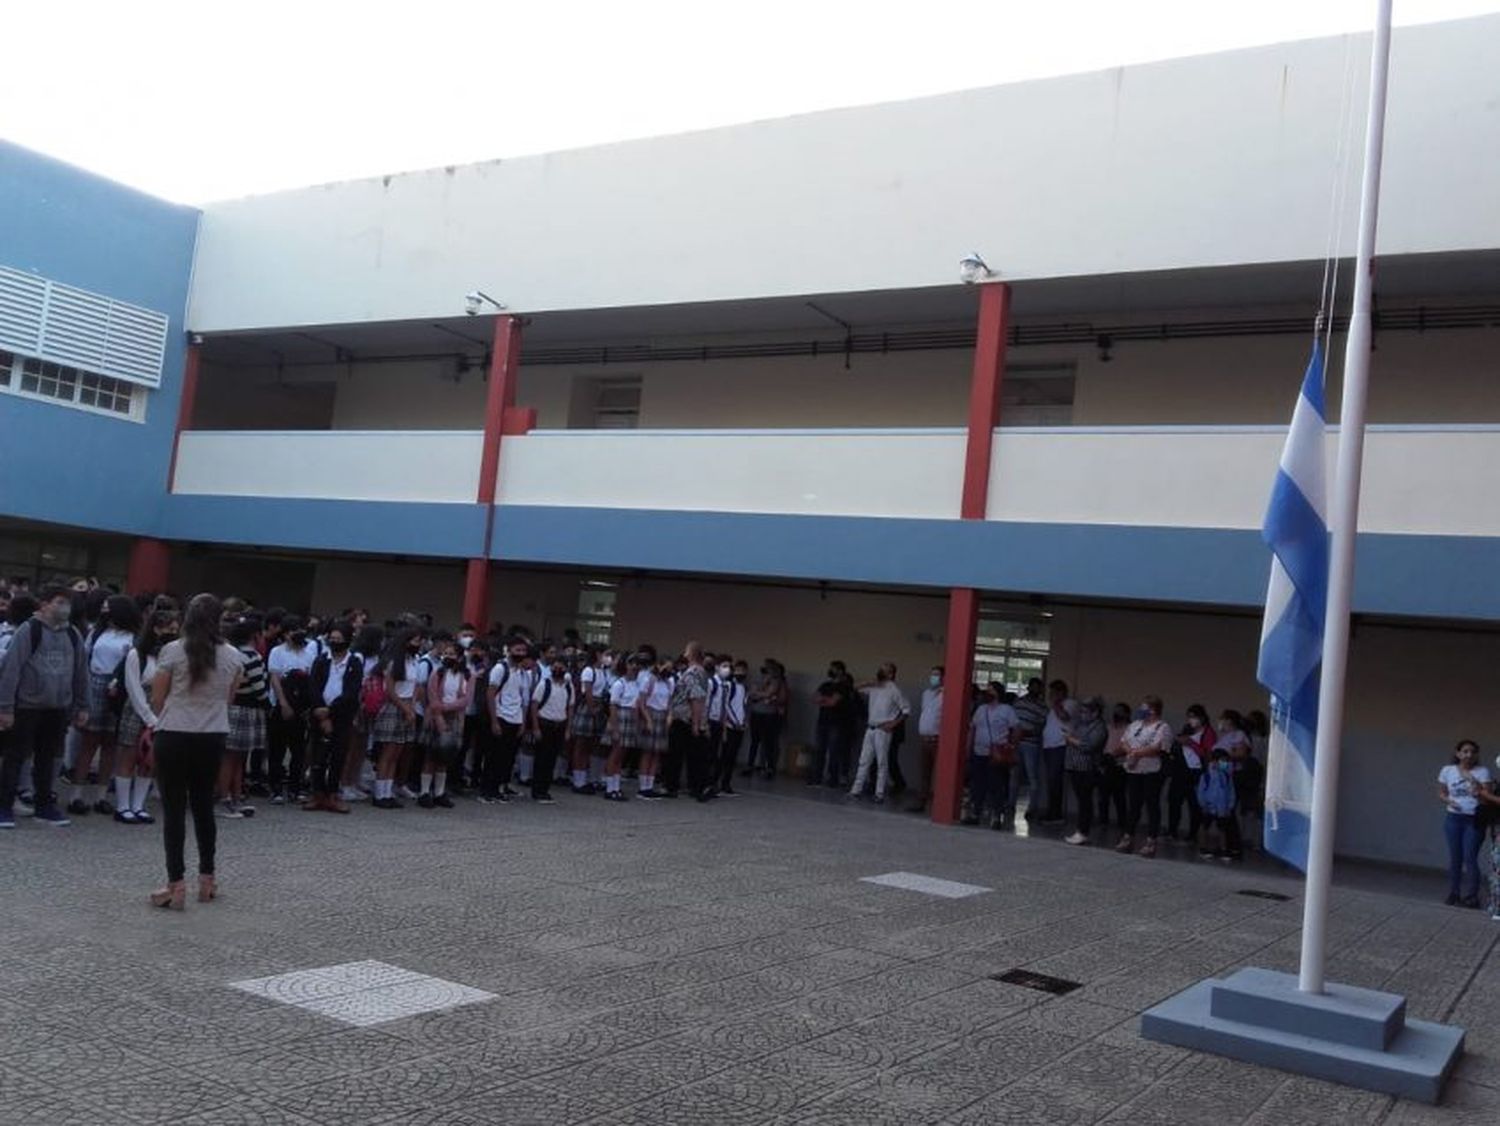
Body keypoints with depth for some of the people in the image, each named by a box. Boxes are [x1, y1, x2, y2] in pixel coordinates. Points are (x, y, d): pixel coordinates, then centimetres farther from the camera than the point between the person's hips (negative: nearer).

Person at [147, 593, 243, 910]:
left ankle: (176, 884, -1)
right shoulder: (232, 656, -1)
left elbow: (157, 700, -2)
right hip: (213, 738, 3)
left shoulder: (172, 651, -10)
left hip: (174, 737, -3)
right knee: (204, 806, 16)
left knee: (174, 809, 2)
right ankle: (207, 878, 23)